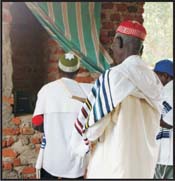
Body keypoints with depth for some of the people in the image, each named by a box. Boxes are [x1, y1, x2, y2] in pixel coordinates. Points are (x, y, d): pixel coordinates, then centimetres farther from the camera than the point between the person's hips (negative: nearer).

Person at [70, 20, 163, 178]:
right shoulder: (153, 81, 3)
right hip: (145, 166, 6)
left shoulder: (114, 77, -16)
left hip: (113, 168, -6)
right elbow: (152, 128, 11)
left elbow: (93, 127, -13)